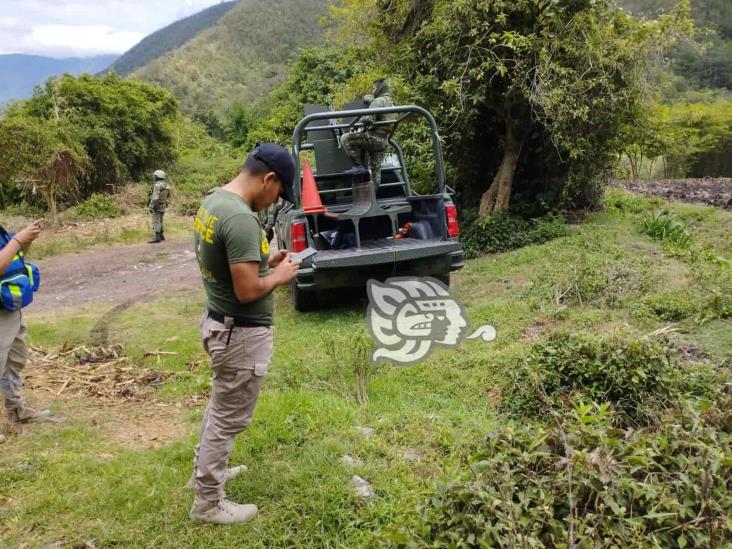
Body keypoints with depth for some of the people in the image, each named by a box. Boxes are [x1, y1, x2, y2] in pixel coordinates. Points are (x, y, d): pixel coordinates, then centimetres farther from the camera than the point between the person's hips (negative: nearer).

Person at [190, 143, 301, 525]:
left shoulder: (212, 201, 4)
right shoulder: (241, 218, -27)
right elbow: (247, 290, -28)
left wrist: (264, 261, 8)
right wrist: (279, 276, -10)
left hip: (217, 321, 10)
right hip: (242, 333, -10)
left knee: (220, 407, 27)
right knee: (229, 419, 6)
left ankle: (206, 469, 45)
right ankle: (208, 503, 22)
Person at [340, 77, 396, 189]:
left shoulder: (378, 101, -9)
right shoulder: (389, 102, 22)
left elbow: (368, 118, -21)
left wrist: (360, 120, -3)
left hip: (374, 137, -10)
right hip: (383, 140, 10)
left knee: (345, 138, -11)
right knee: (375, 168, 13)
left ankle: (358, 165, -14)